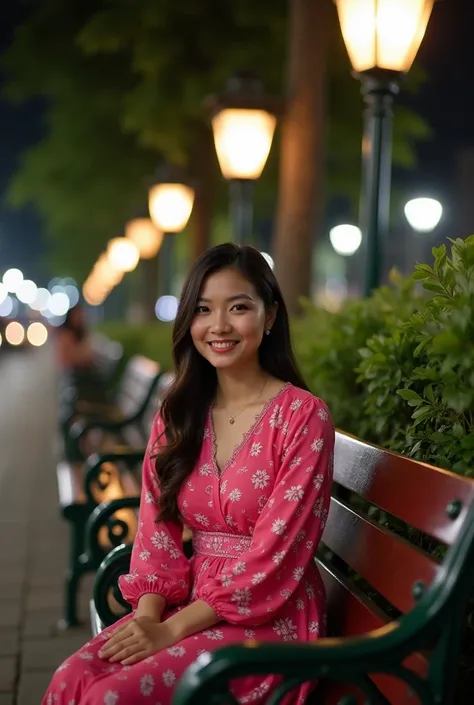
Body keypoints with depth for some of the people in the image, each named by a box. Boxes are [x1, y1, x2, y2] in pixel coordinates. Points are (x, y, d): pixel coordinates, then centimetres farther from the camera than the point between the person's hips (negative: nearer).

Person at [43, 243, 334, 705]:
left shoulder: (303, 416, -11)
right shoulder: (177, 416, 8)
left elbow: (275, 552, -15)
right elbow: (157, 533, 5)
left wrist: (172, 630, -18)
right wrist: (148, 614, -14)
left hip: (268, 617, -5)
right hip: (189, 604, 5)